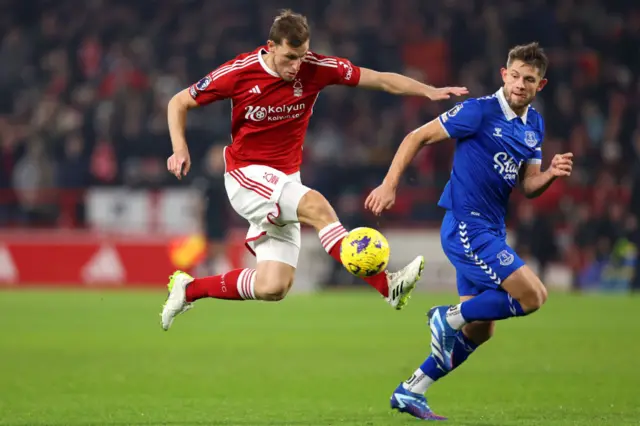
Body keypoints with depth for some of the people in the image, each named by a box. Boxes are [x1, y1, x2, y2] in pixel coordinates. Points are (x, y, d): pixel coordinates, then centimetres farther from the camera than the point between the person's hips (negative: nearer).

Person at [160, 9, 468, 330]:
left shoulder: (315, 69, -8)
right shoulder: (238, 73, -14)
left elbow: (380, 80, -5)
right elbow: (179, 102, -2)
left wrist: (429, 91, -17)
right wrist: (180, 148, -17)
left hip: (284, 181, 5)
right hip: (246, 176, -5)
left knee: (272, 288, -3)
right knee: (316, 206, -31)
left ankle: (188, 289, 16)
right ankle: (386, 286, -34)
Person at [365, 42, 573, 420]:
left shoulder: (535, 125, 11)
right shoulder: (479, 112, -13)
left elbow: (529, 186, 13)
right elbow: (418, 138, -9)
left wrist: (552, 173, -9)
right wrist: (390, 185, -14)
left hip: (490, 230, 9)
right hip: (466, 225, -9)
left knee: (480, 329, 11)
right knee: (533, 295, -17)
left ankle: (411, 392, 19)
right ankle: (449, 317, -1)